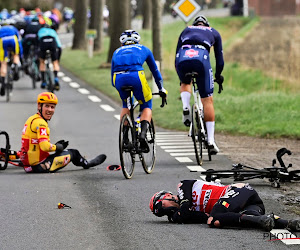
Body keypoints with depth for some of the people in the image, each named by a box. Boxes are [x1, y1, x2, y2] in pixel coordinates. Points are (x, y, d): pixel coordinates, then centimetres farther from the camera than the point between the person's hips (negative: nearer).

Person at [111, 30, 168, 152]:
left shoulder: (117, 52, 36)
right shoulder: (143, 49, 33)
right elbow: (155, 71, 43)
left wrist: (119, 88, 55)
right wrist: (161, 89, 55)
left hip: (119, 78, 2)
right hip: (136, 76, -2)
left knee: (126, 105, 29)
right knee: (146, 106, 16)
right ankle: (143, 134, -9)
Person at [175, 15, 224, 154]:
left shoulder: (186, 31, 37)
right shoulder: (213, 32, 33)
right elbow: (220, 60, 29)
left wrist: (181, 77, 43)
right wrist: (218, 77, 43)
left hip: (182, 59, 2)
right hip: (201, 58, -2)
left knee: (185, 83, 36)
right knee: (207, 100, 7)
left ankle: (186, 108, 6)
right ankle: (211, 140, 1)